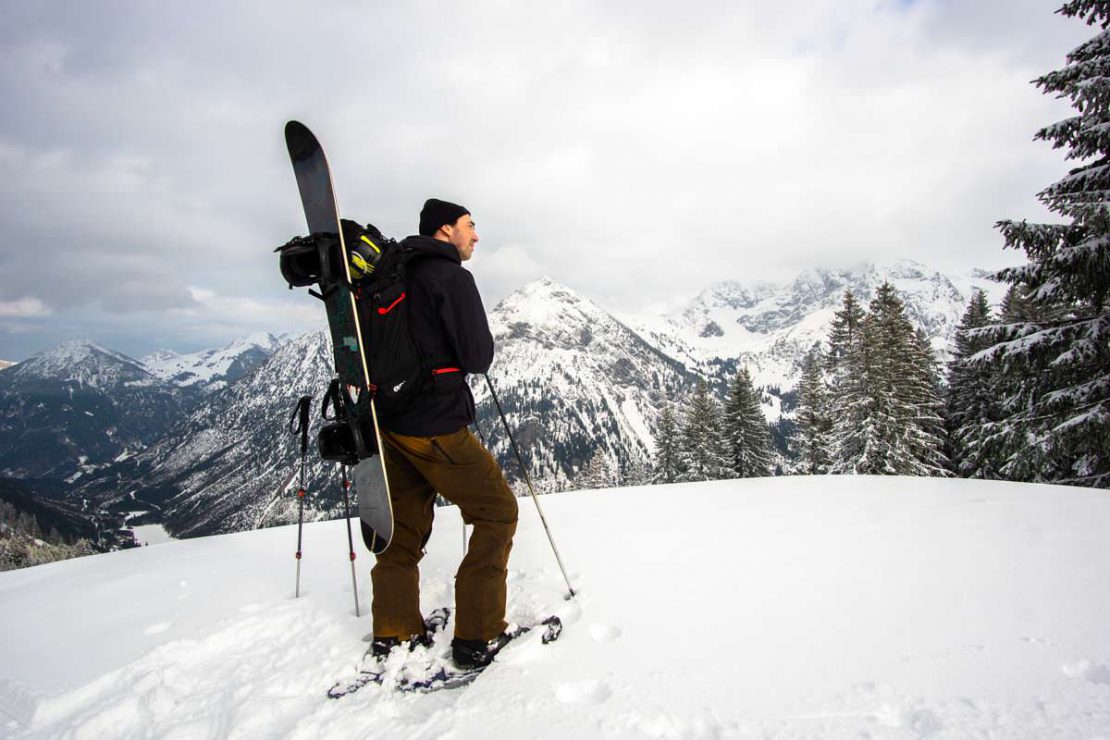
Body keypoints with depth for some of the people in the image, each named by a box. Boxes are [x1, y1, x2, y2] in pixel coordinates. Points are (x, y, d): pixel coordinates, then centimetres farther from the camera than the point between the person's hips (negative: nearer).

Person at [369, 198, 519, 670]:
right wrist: (477, 344, 6)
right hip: (435, 426, -8)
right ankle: (478, 637, 7)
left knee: (405, 524, 20)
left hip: (389, 421, 8)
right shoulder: (452, 277, -12)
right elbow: (478, 357, -15)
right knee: (498, 512, 5)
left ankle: (393, 635, 26)